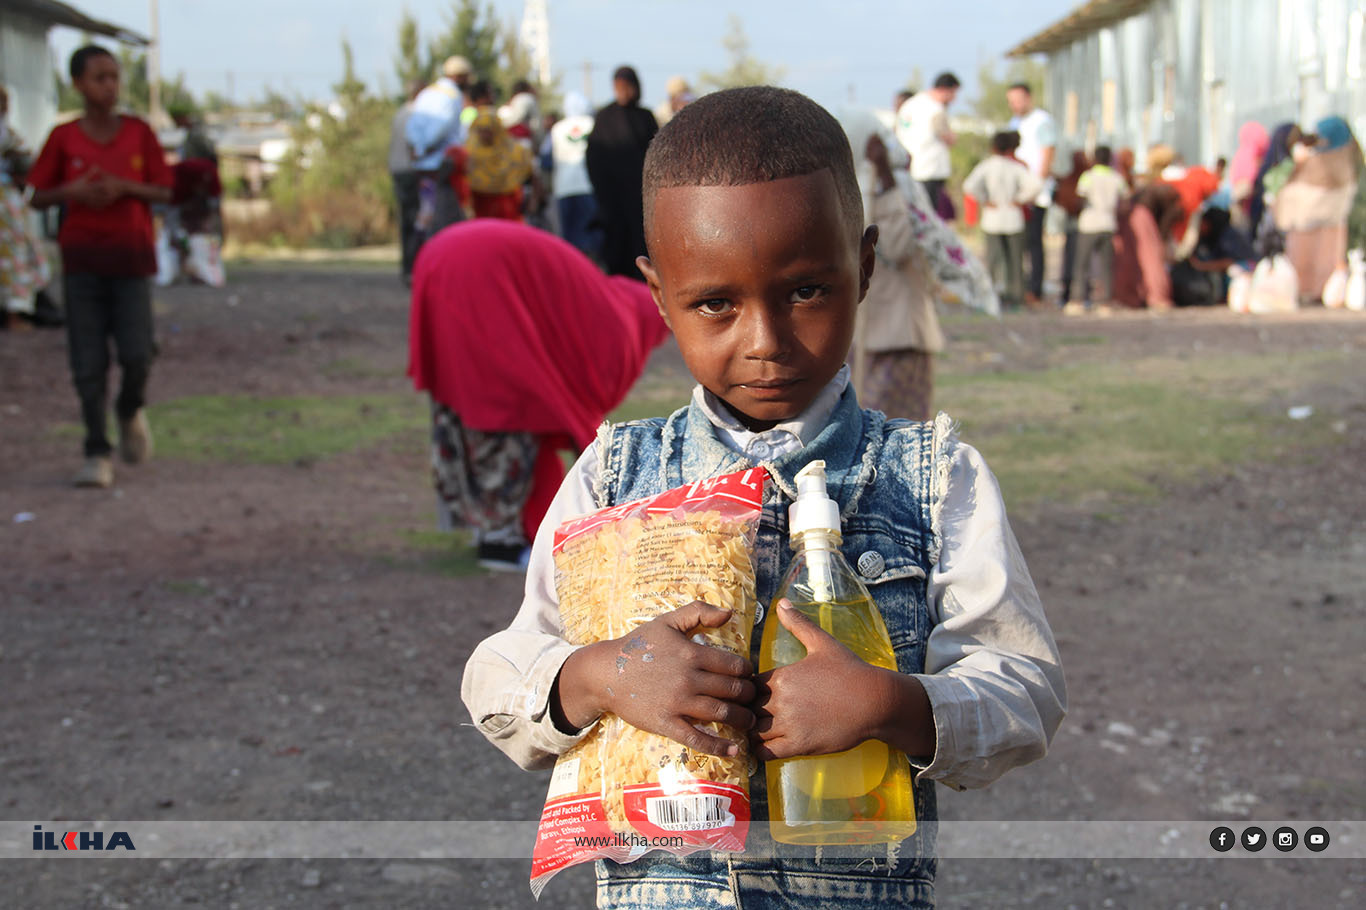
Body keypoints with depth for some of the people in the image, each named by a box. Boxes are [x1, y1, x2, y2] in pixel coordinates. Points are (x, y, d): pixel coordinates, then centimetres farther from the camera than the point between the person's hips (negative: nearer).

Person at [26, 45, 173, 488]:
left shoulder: (139, 132, 3)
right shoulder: (63, 137, 2)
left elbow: (165, 192, 5)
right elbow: (37, 198, 7)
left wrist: (123, 187, -12)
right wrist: (71, 191, -13)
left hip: (131, 256, 0)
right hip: (81, 258, 0)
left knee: (136, 355, -9)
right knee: (89, 364, -2)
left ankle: (131, 410, 24)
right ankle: (97, 454, 7)